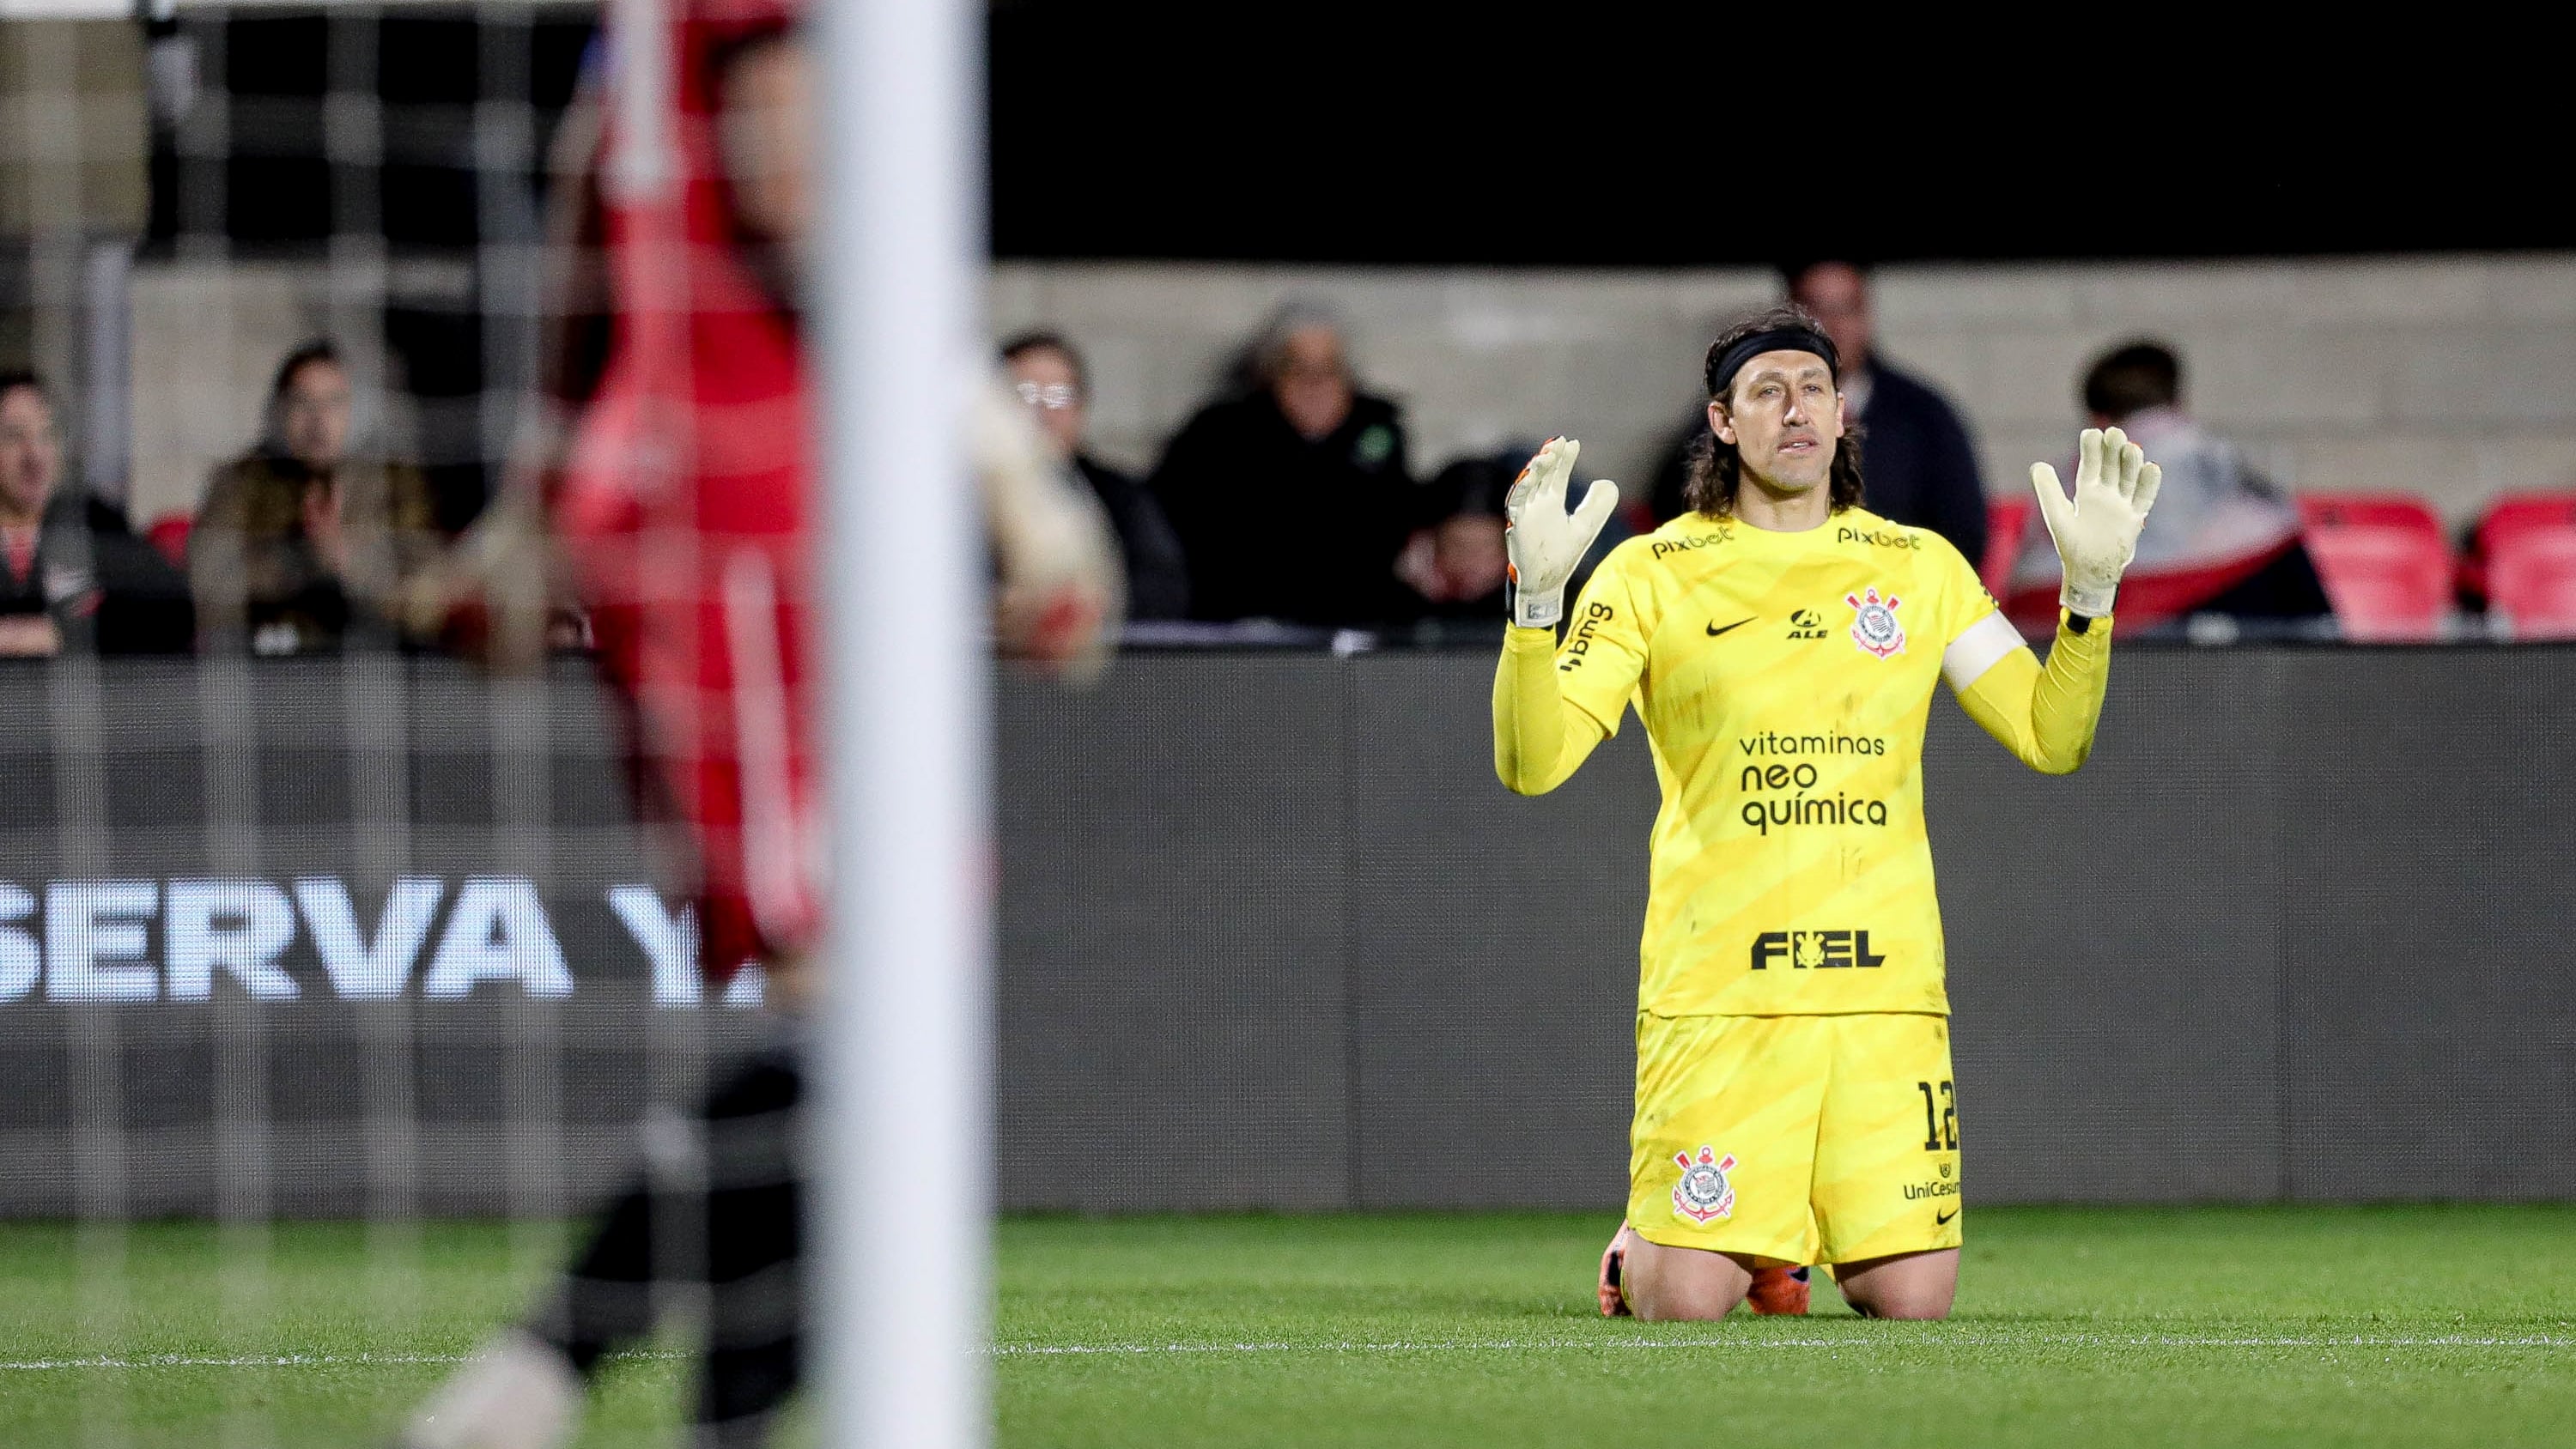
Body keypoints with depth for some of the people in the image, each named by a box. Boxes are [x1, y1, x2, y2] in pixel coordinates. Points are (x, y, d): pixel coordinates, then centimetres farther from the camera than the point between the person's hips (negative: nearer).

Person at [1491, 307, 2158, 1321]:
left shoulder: (1920, 568, 11)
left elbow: (2051, 738, 8)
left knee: (1912, 1300, -5)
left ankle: (1794, 1237, 29)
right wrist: (1537, 598, -21)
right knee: (1686, 1301, -10)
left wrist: (2091, 589, -6)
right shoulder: (1653, 574, 1)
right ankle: (1642, 1245, 27)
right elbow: (1532, 763, -6)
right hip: (1714, 992, -3)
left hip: (1884, 983, 3)